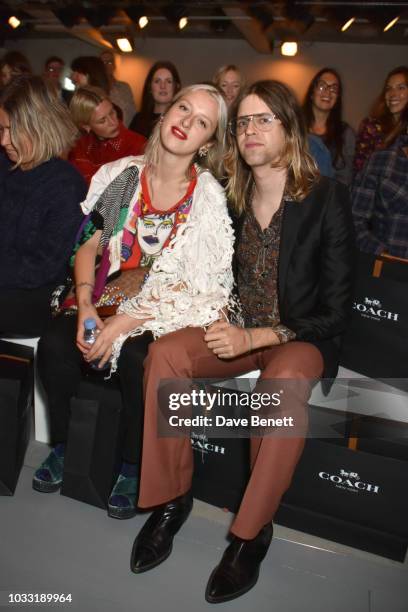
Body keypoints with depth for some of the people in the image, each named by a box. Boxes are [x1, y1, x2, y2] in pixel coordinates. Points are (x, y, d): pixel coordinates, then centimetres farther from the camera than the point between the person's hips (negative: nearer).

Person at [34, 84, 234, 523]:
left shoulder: (209, 199, -9)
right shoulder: (122, 175, 2)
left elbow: (198, 288, -13)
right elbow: (88, 245, 5)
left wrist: (127, 322, -19)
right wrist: (85, 304, -11)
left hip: (168, 314, -3)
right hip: (109, 294, 4)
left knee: (136, 359, -32)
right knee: (54, 345, -21)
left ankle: (133, 468, -4)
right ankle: (63, 444, 6)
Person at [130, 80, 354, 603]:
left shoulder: (327, 198, -10)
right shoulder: (231, 196, 3)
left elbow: (335, 311, -12)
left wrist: (254, 337, -20)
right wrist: (226, 325, -6)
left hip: (304, 338, -4)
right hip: (239, 331, 4)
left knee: (284, 380, -37)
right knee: (165, 352, -22)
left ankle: (251, 533, -17)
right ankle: (170, 497, -6)